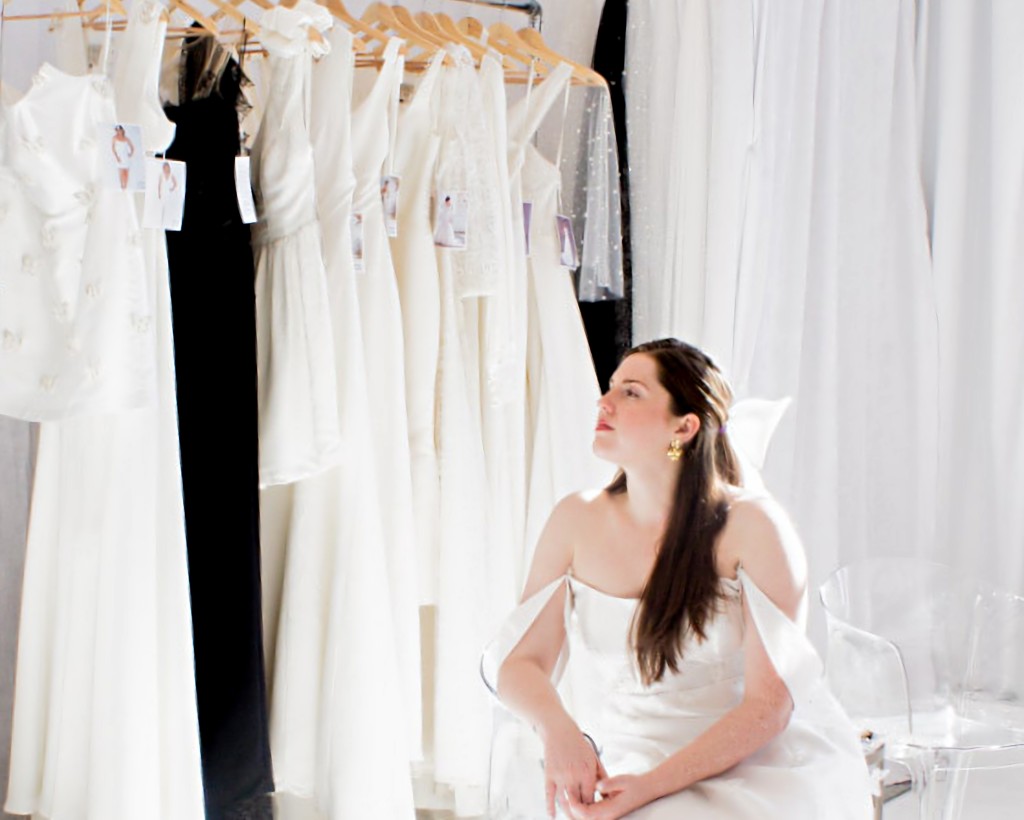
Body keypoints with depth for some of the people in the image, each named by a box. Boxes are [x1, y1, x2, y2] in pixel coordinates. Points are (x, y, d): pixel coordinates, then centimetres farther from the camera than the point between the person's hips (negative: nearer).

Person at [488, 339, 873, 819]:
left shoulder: (752, 526, -10)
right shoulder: (575, 522, 2)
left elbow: (769, 705, -12)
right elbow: (520, 661, 2)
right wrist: (557, 728, -20)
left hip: (756, 770, -3)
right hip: (623, 770, 3)